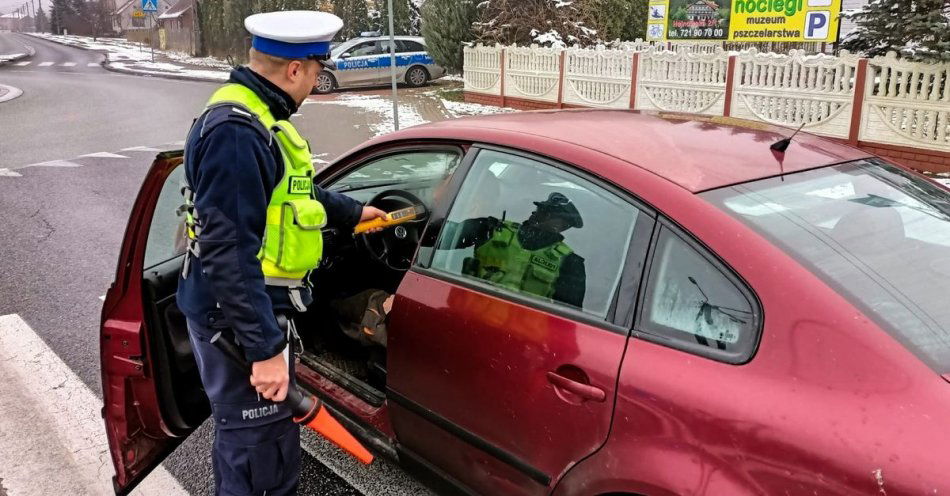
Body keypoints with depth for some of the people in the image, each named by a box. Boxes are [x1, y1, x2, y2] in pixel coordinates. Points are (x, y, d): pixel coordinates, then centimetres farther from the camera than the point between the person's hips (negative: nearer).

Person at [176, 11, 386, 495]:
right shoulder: (235, 131, -25)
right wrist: (264, 348, -26)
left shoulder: (255, 117, 9)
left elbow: (294, 193, 25)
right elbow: (229, 252, -28)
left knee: (277, 429, 24)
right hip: (237, 317, -10)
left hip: (258, 306, 10)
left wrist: (353, 212, 36)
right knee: (255, 447, 4)